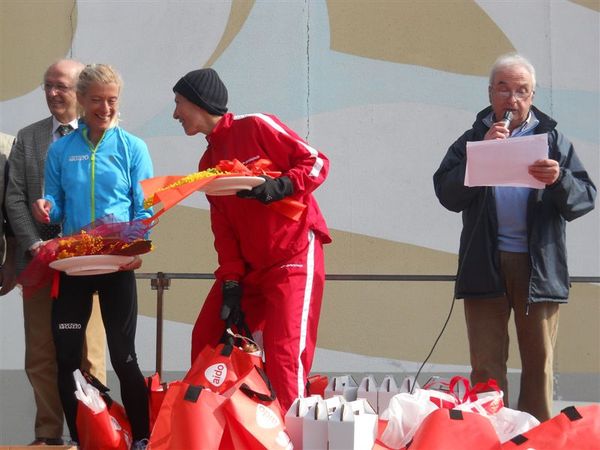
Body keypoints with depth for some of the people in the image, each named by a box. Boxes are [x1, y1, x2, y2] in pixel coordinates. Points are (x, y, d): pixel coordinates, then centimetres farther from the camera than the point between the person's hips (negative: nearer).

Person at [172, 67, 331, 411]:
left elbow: (316, 162, -10)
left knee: (284, 355, -17)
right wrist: (230, 282, 0)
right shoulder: (209, 163, 15)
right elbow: (223, 228, 10)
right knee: (206, 341, 8)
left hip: (294, 254, -8)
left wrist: (279, 187, -27)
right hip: (247, 265, 8)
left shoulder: (256, 127, -7)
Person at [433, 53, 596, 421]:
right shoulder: (472, 139, 11)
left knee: (539, 363, 2)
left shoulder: (552, 139, 10)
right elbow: (447, 194, -3)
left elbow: (585, 198, 0)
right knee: (486, 366, -1)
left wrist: (559, 180, -20)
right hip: (486, 266, 0)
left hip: (540, 265, 0)